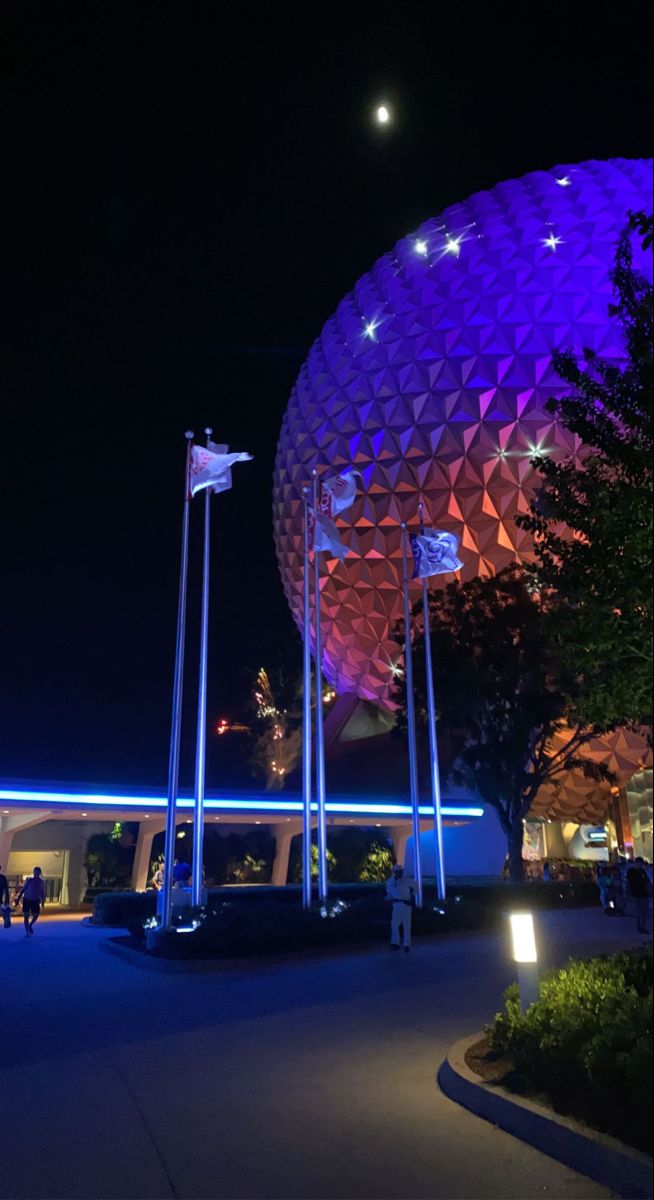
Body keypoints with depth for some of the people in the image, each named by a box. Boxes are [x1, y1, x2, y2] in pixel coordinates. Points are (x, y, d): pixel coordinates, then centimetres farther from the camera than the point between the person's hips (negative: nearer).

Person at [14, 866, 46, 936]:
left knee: (36, 915, -1)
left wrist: (42, 902, 6)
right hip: (26, 900, -2)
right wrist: (17, 899, -9)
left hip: (36, 901, 2)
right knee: (26, 916, -2)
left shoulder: (41, 882, -1)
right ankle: (27, 932, 8)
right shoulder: (29, 880, -8)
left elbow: (42, 892, 7)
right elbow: (23, 889, -6)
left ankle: (30, 926, 29)